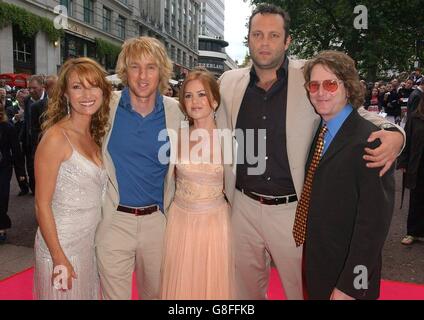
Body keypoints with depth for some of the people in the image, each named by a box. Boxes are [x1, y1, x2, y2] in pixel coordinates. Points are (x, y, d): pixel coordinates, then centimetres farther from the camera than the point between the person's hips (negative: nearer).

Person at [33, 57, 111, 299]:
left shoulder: (95, 135, 4)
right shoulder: (57, 136, -17)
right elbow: (42, 204, -16)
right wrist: (59, 258, -17)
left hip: (91, 241, 7)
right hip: (62, 244, -7)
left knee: (90, 293, 21)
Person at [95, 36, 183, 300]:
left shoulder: (175, 111, -3)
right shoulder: (107, 106, -7)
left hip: (158, 220, 2)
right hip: (115, 219, -1)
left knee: (155, 292, 20)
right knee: (115, 294, 12)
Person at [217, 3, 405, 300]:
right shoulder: (230, 82, 2)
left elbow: (358, 112, 0)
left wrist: (392, 132, -20)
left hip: (293, 210, -2)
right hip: (243, 206, 3)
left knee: (303, 289, 16)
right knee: (246, 288, 22)